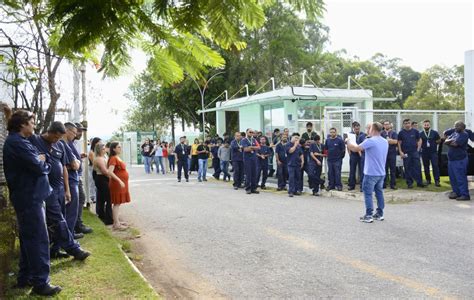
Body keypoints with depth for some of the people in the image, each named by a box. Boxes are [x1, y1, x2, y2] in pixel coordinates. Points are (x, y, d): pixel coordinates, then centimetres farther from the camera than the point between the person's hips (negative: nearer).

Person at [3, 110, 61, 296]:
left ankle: (25, 278, 25)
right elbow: (39, 168, -20)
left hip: (27, 196, 11)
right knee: (38, 239, -7)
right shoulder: (17, 143, -17)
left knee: (28, 238, 16)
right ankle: (40, 282, -2)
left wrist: (39, 161, -3)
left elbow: (32, 162, 15)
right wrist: (45, 164, -1)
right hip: (29, 197, -11)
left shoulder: (16, 141, 17)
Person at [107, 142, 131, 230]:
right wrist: (119, 181, -29)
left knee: (118, 203, 13)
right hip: (117, 184, -9)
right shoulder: (113, 158, -16)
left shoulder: (118, 158, 12)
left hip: (121, 183, 9)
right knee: (117, 203, -5)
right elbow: (110, 172, -25)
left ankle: (117, 222, 20)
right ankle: (116, 224, -2)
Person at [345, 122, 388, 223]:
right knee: (379, 193, 15)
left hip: (371, 173, -7)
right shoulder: (385, 142, 8)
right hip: (381, 173, 7)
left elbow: (355, 148, -15)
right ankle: (380, 214, 20)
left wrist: (348, 141, 3)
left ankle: (368, 215, 0)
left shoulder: (370, 141, -18)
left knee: (368, 194, 1)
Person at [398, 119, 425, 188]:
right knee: (407, 168, 3)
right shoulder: (401, 132, 4)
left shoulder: (415, 131, 5)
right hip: (406, 153, 0)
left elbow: (419, 140, 11)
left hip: (415, 152, 0)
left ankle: (419, 182, 1)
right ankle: (409, 183, 10)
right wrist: (401, 152, -4)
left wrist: (418, 149, 1)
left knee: (417, 167, -3)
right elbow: (399, 143, 4)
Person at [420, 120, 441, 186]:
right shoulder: (420, 134, 3)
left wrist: (434, 143, 2)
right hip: (424, 153, 2)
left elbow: (439, 140, 13)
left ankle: (437, 181, -10)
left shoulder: (434, 133, 2)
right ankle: (428, 180, 18)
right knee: (426, 167, 7)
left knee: (435, 166, -10)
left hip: (433, 152, -2)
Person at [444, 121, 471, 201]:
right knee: (452, 177, 13)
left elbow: (455, 144, -22)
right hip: (451, 159, 9)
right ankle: (456, 192, 23)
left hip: (459, 160, -9)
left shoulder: (464, 134, -11)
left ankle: (465, 195, -5)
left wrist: (448, 142, -3)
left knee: (460, 178, -9)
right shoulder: (454, 132, 13)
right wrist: (451, 141, -8)